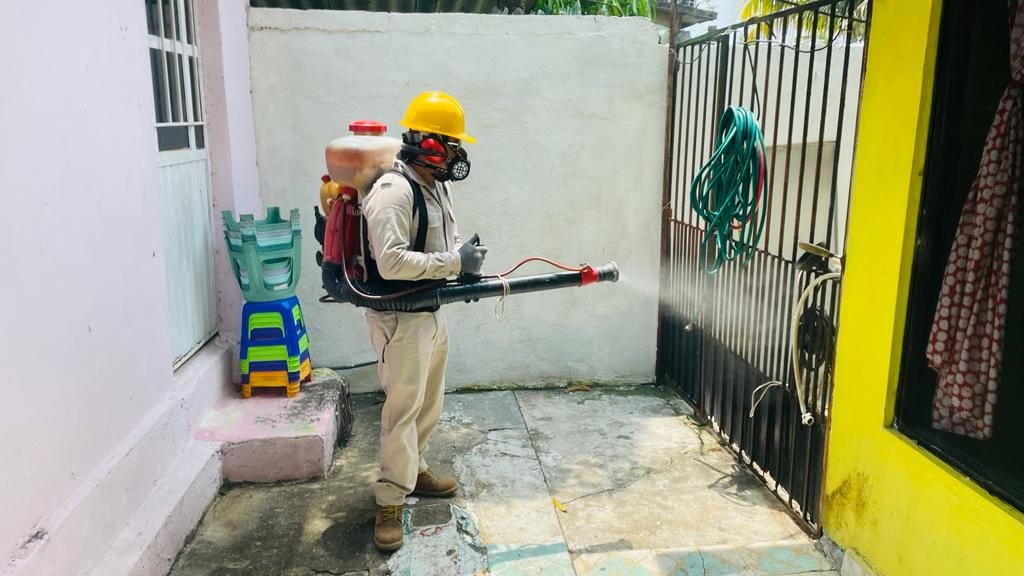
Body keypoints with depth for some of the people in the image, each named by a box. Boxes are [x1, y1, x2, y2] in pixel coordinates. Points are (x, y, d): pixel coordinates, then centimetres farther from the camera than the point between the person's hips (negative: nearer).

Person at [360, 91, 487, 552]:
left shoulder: (437, 185, 7)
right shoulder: (393, 191, -23)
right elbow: (391, 262, -31)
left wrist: (467, 260, -1)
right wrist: (454, 262, -25)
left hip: (432, 310, 9)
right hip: (398, 317, -9)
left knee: (429, 401, 20)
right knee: (403, 407, -3)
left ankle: (412, 468, 39)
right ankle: (390, 504, 9)